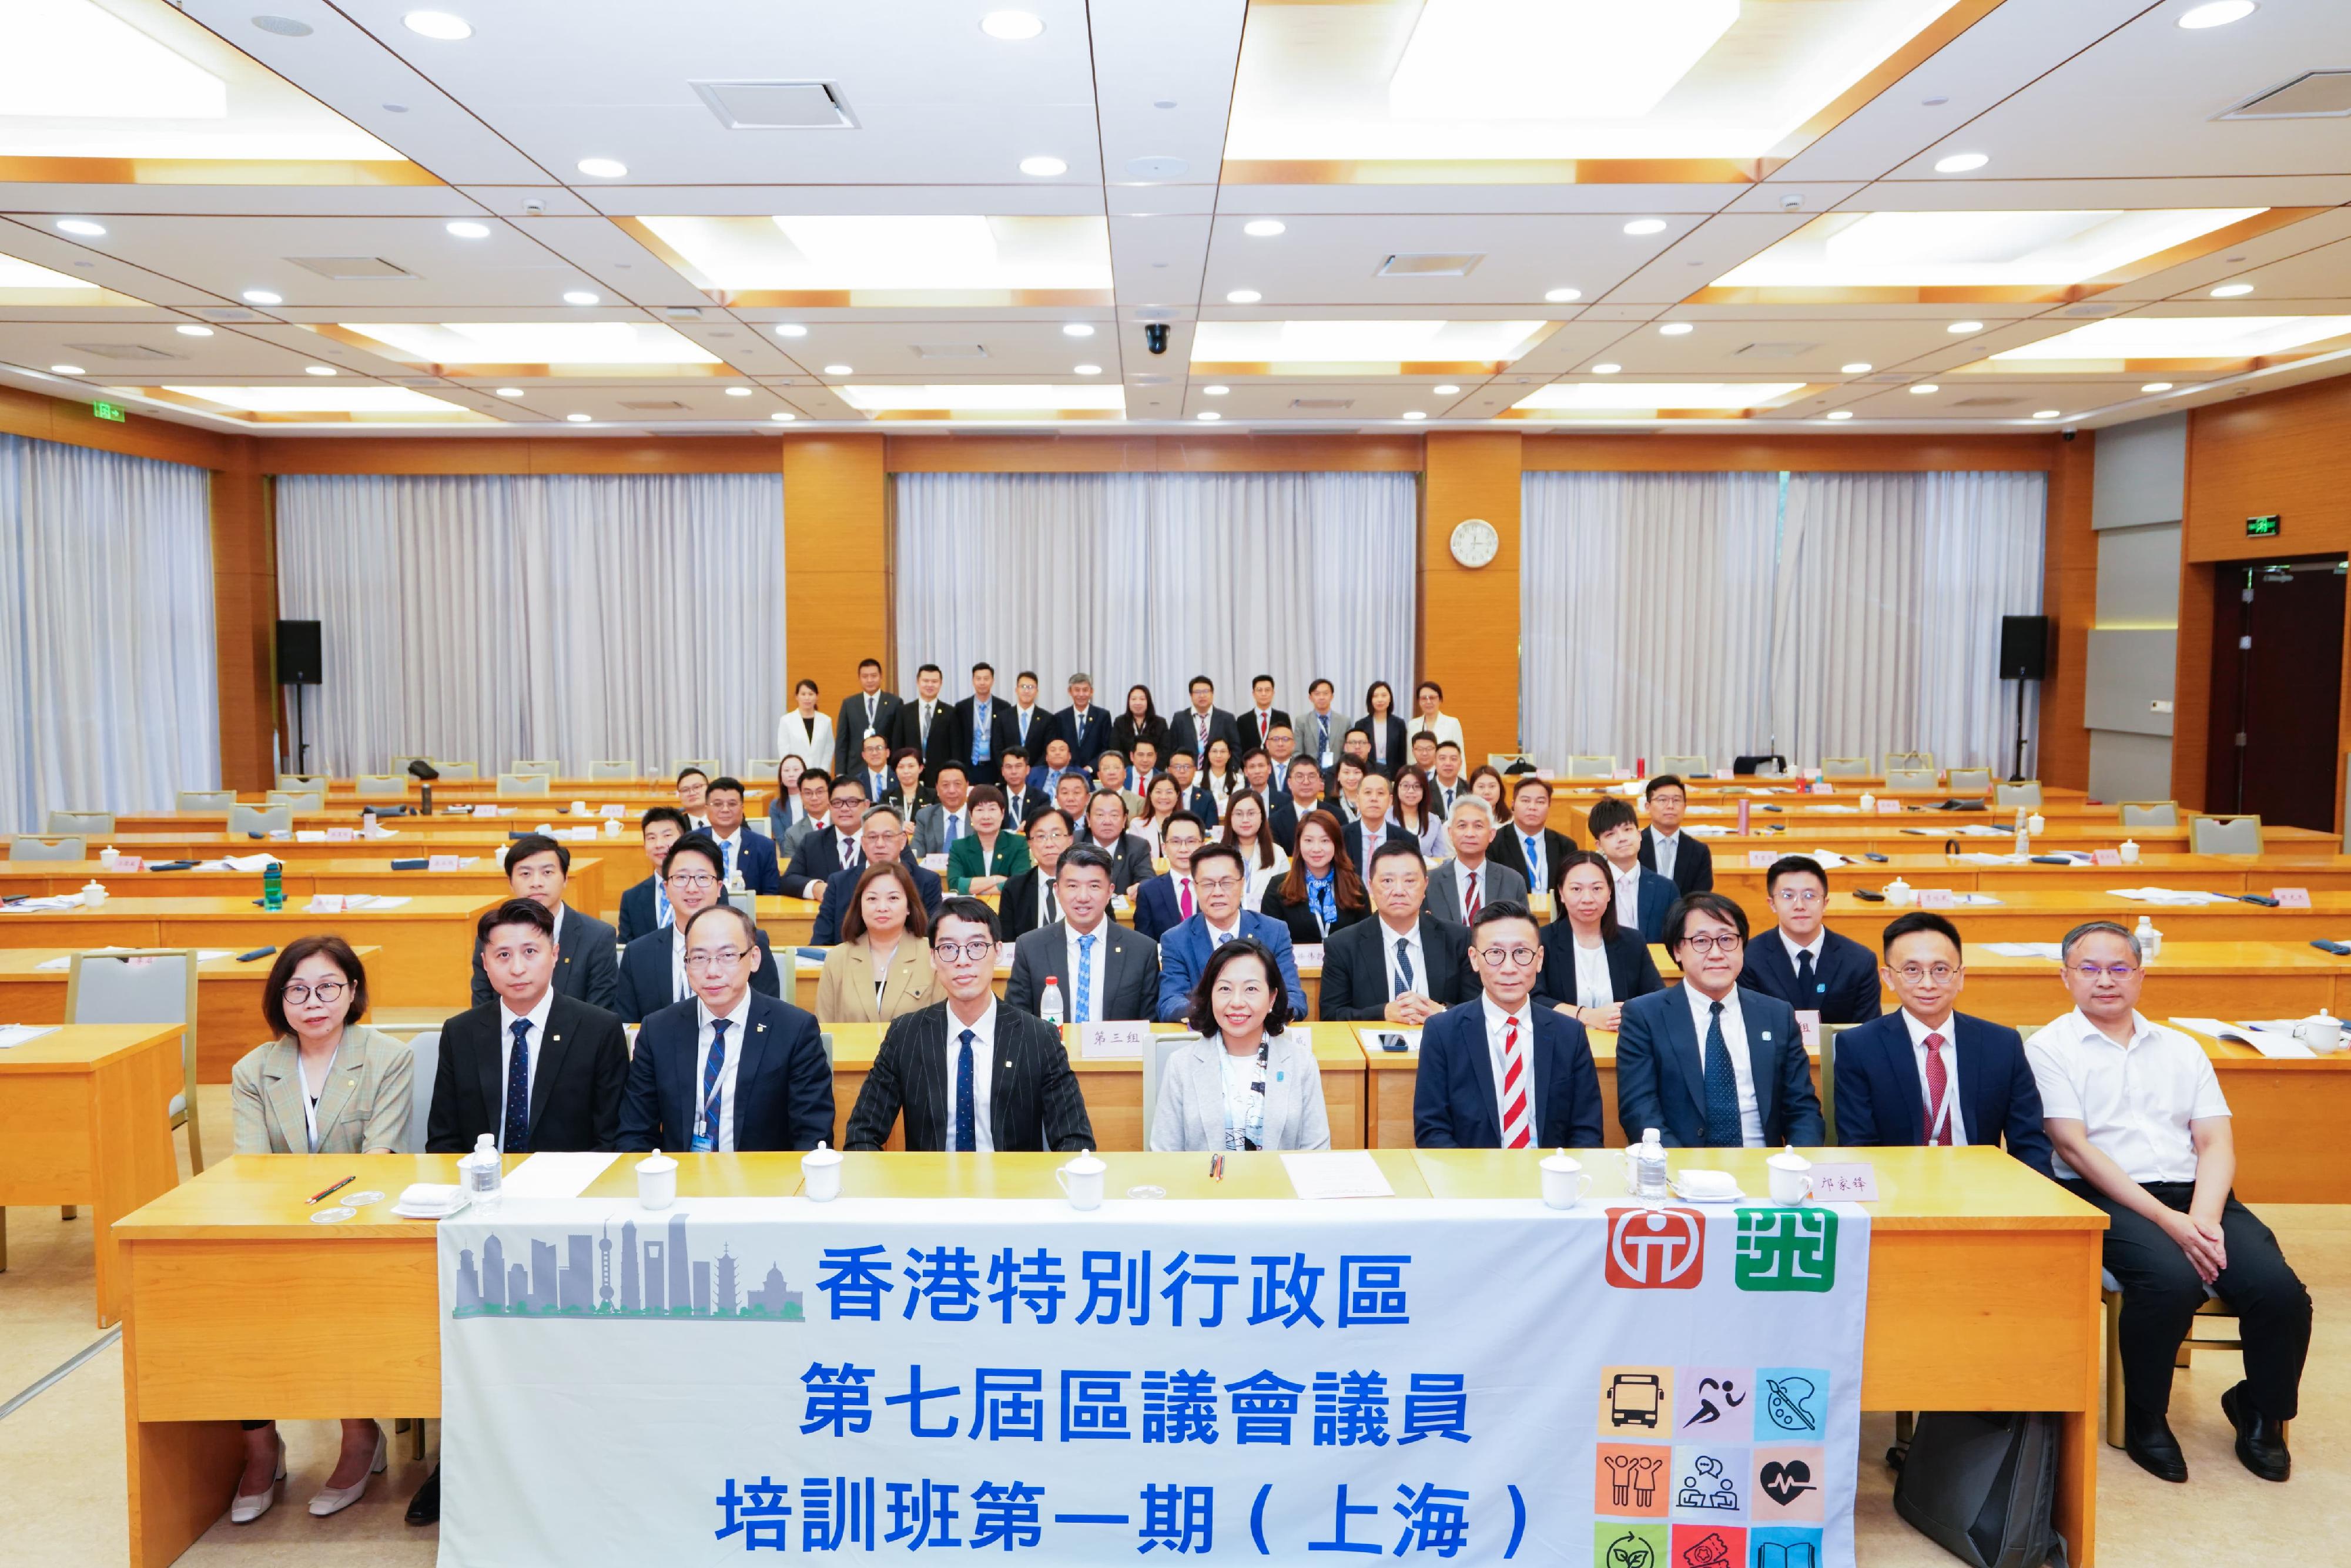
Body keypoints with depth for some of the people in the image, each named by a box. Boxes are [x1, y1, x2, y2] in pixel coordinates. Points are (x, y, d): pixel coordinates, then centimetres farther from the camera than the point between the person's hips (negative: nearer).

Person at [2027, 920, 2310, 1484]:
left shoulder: (2181, 1050, 18)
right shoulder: (2051, 1049, 4)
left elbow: (2216, 1144, 9)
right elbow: (2074, 1147, -7)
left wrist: (2202, 1218, -11)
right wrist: (2166, 1220, -15)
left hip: (2195, 1196, 4)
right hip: (2106, 1199, -4)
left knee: (2280, 1289, -22)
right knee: (2172, 1280, -33)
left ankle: (2261, 1412, 9)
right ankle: (2144, 1419, -7)